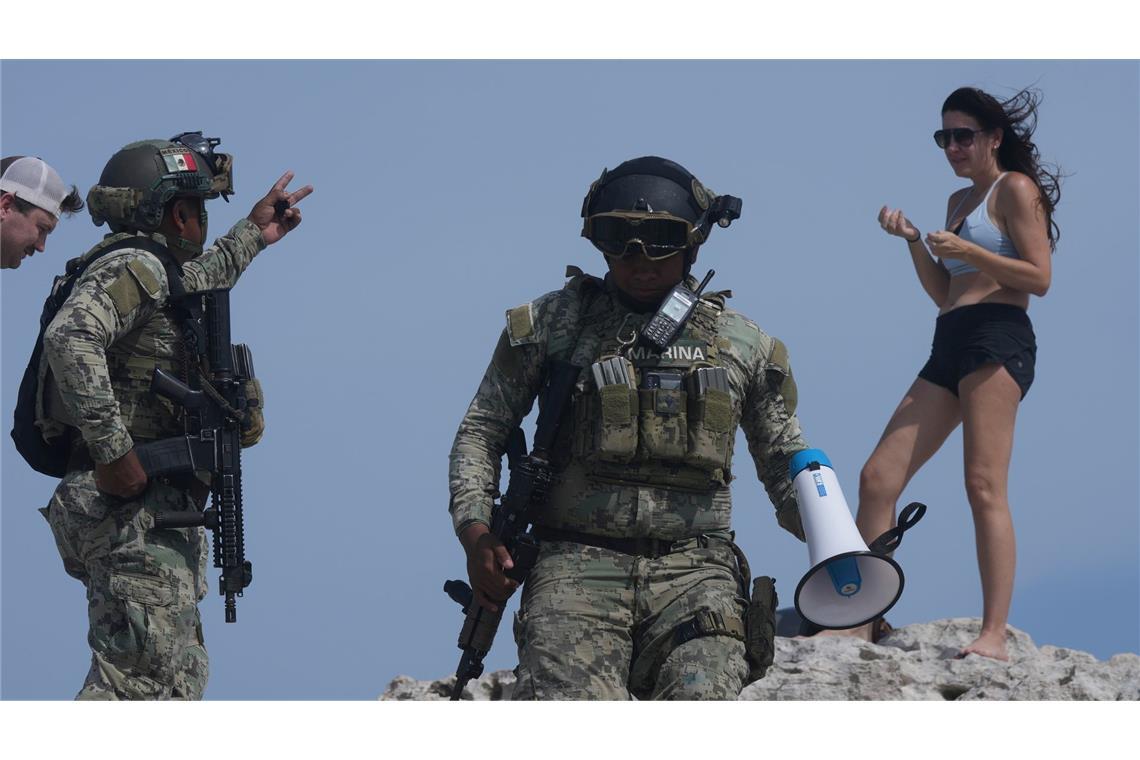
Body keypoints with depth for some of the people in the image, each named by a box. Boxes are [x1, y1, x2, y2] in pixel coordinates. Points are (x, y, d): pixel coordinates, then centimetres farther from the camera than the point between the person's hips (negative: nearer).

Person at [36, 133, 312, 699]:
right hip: (135, 511, -11)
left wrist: (251, 235, 56)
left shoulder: (153, 273, 20)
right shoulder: (132, 267, -11)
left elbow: (196, 280, 45)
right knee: (138, 680, -18)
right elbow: (71, 339, -29)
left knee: (179, 679, 12)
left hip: (155, 514, 11)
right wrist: (114, 453, -28)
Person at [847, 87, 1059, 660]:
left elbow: (1039, 278, -7)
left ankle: (994, 635, -24)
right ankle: (858, 624, -1)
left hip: (997, 337, -9)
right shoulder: (960, 200, 26)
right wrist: (914, 241, 13)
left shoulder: (1015, 188, 2)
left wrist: (969, 252, -16)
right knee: (878, 477, -1)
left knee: (984, 486, -18)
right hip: (950, 346, 9)